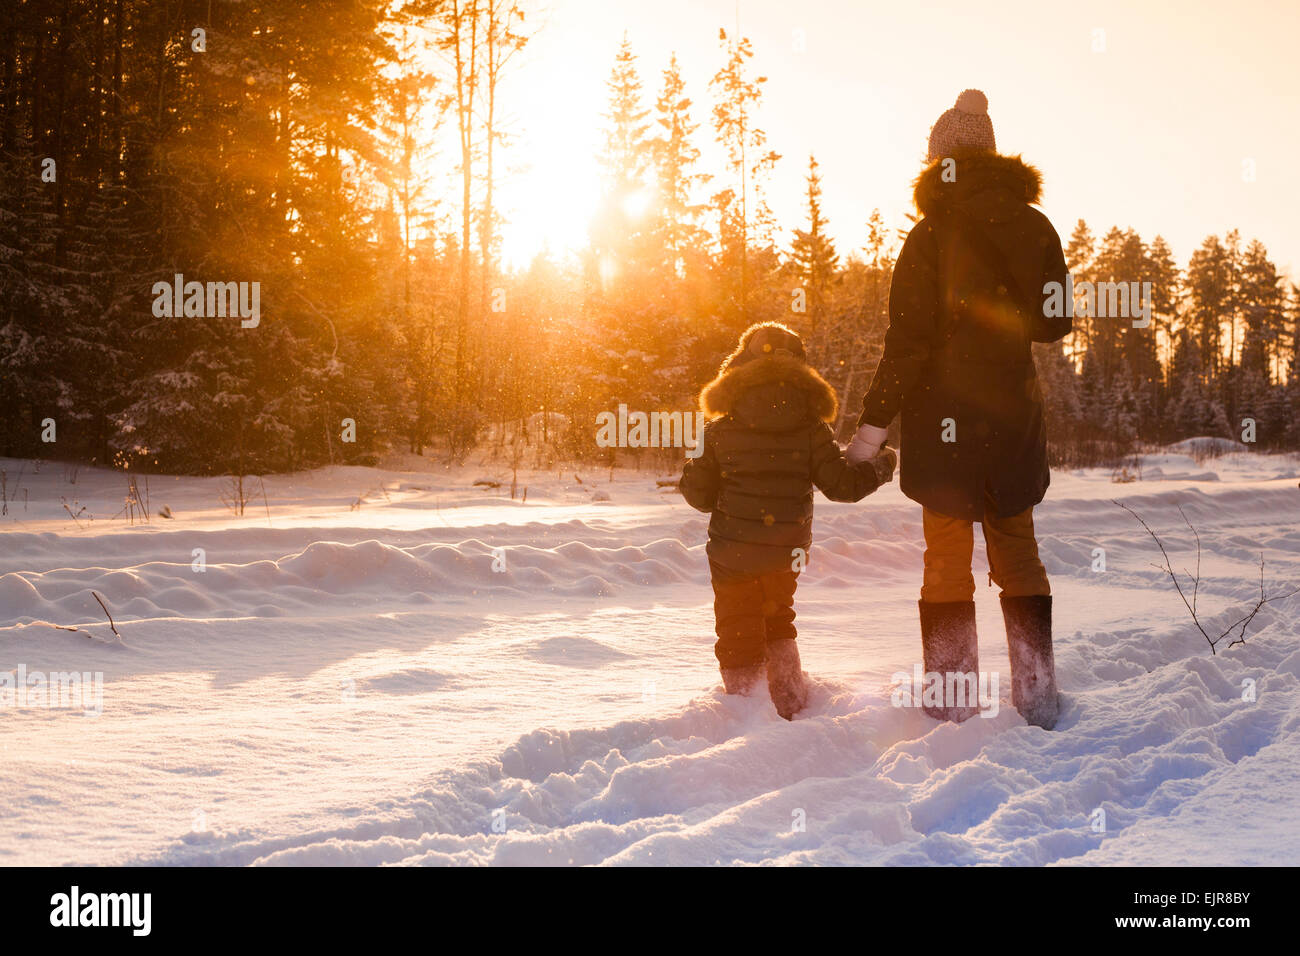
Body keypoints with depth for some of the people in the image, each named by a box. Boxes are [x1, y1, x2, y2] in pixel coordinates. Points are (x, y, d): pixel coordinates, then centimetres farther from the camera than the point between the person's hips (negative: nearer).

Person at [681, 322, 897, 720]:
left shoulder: (720, 430, -8)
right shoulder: (812, 429, -7)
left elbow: (700, 495, -3)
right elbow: (841, 484, -5)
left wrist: (689, 473, 20)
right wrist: (880, 466, 13)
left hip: (732, 551, -2)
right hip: (787, 554, 3)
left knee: (738, 632, 10)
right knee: (778, 620, 25)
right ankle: (791, 702, 27)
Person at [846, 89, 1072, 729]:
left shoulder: (932, 234, -11)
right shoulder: (1034, 226, 2)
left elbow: (908, 338, -16)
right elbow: (1055, 321, 10)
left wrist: (875, 420, -13)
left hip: (945, 419, -4)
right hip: (1015, 414, 4)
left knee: (947, 561, 4)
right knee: (1017, 552, 16)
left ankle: (951, 712, 5)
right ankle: (1038, 697, 18)